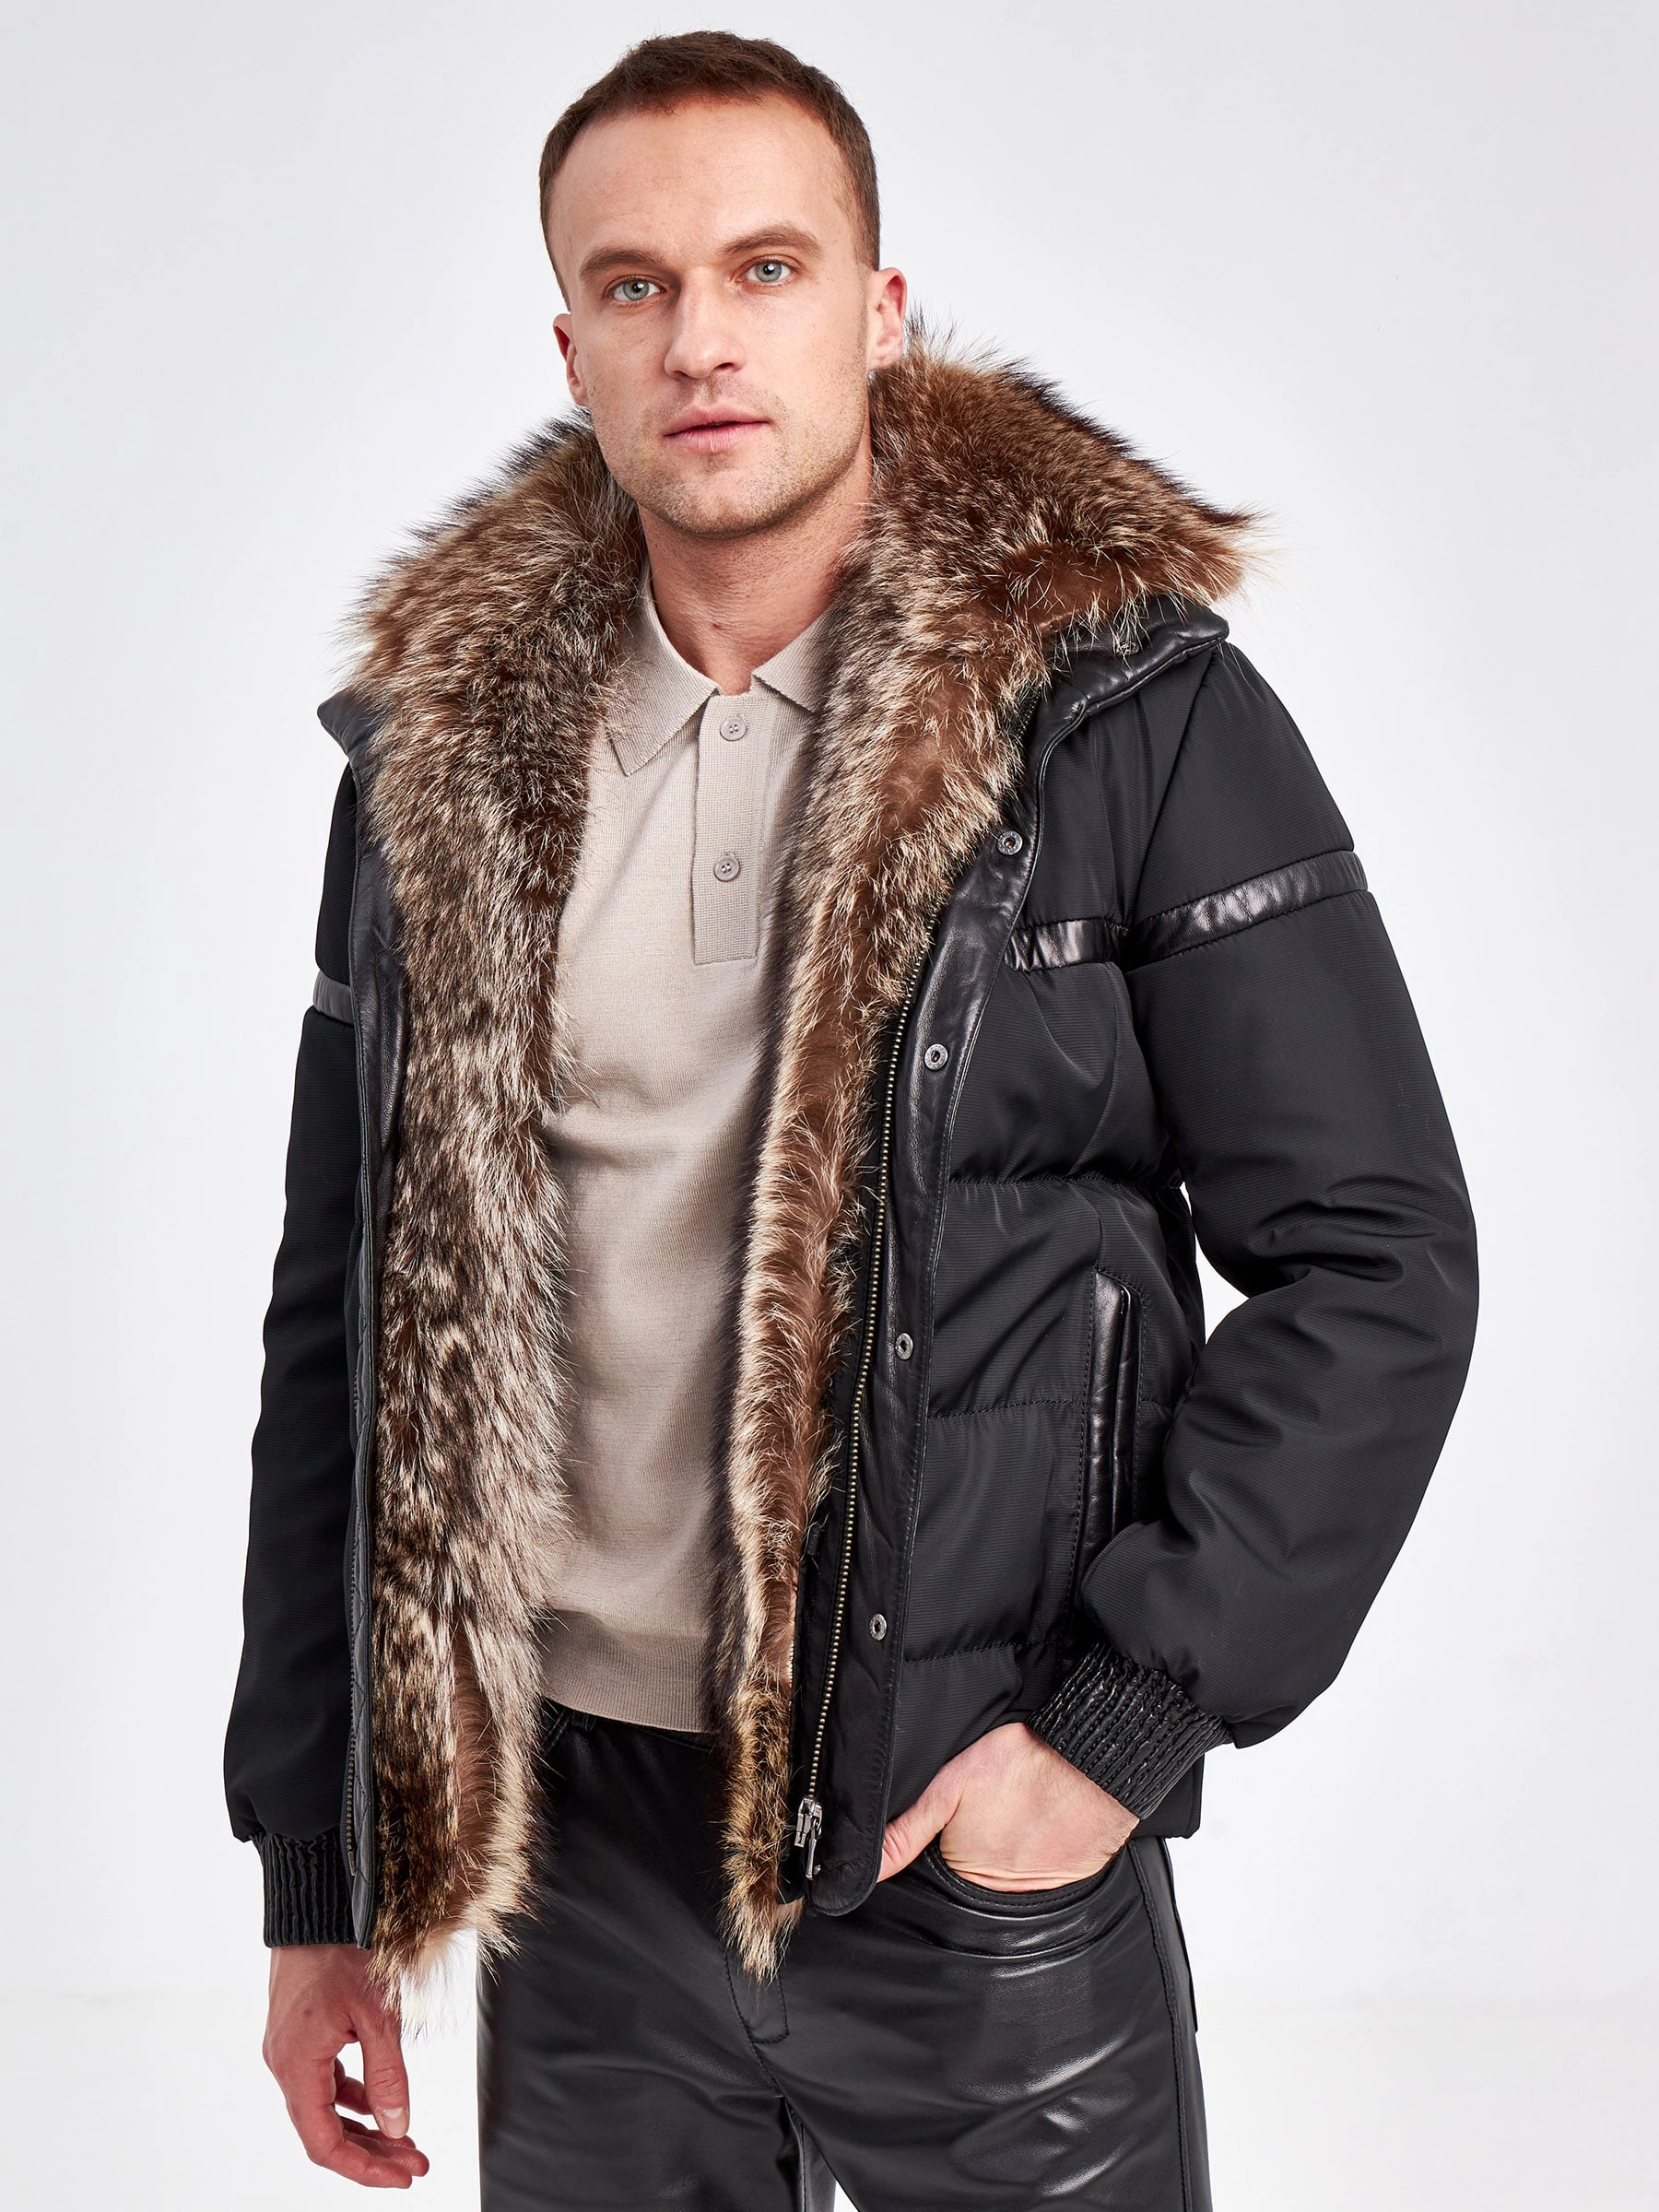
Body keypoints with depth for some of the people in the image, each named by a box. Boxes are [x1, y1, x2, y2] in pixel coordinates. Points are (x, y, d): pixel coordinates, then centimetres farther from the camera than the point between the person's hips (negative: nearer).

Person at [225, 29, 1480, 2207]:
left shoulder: (1131, 715, -8)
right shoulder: (441, 754, 2)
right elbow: (348, 1320, 6)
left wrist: (1125, 1719, -12)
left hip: (979, 1857, -3)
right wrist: (321, 1878, 7)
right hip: (568, 1838, 3)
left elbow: (1374, 1261, -6)